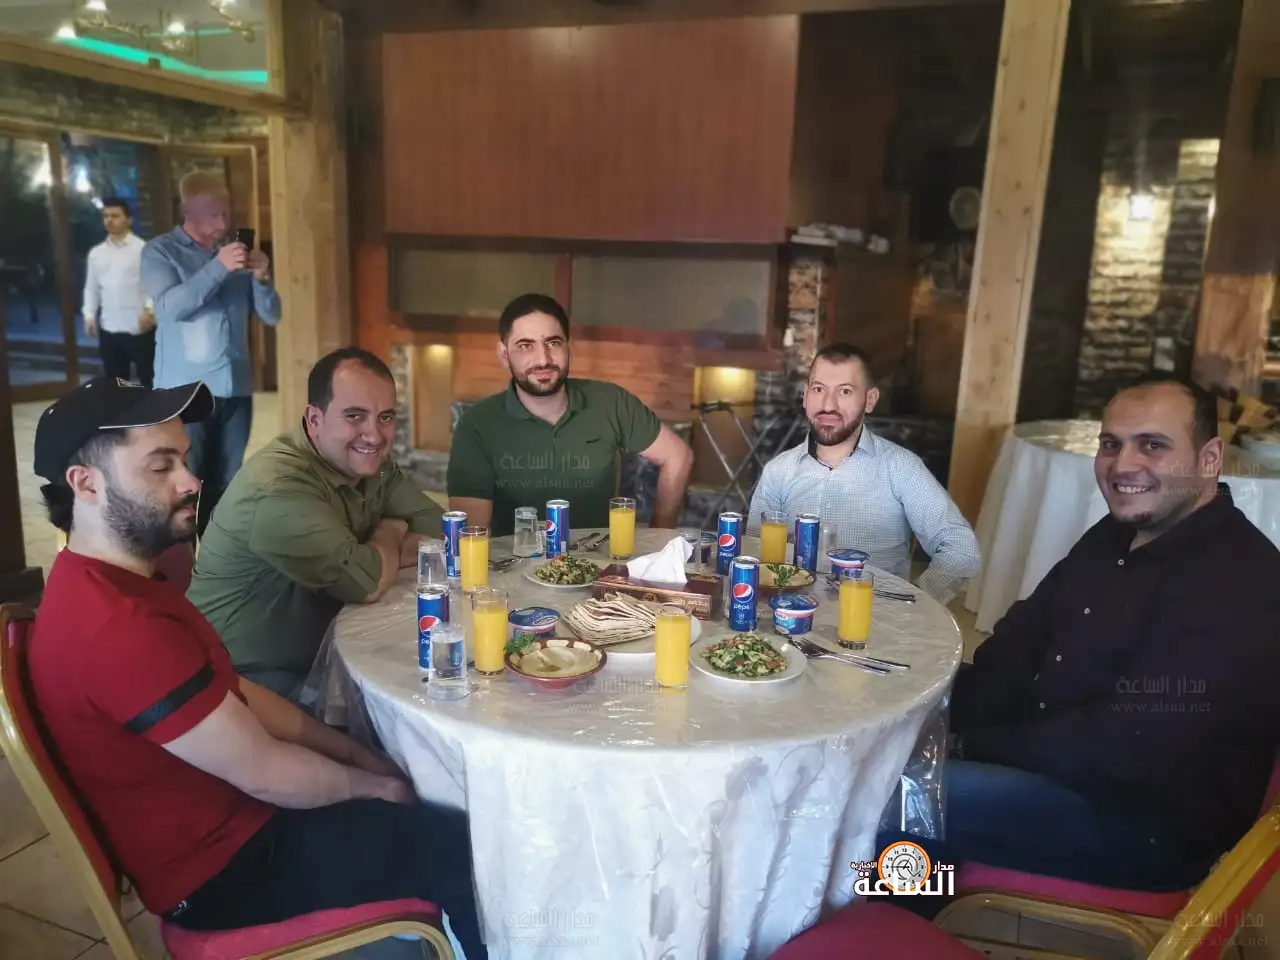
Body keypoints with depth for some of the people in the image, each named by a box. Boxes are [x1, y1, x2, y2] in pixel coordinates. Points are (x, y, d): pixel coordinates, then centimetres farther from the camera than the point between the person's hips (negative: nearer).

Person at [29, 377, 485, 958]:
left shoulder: (105, 583, 3)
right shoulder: (119, 625, -32)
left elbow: (234, 692, 8)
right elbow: (267, 774, -25)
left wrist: (357, 753, 5)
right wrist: (374, 785, -7)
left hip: (231, 820, 9)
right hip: (224, 868, -9)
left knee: (446, 814, 15)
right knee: (473, 848, -2)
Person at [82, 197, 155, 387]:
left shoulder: (143, 249, -3)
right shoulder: (96, 253, 13)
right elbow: (91, 288, 16)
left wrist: (149, 310, -23)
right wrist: (89, 315, 5)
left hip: (139, 327, -5)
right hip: (108, 329, 5)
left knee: (148, 379, 3)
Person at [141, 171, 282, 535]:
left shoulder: (237, 253, 12)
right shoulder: (160, 252, 0)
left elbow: (271, 315, 9)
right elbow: (171, 307, -17)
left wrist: (262, 279, -10)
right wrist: (218, 267, -23)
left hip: (236, 388, 4)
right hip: (185, 391, -4)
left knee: (226, 485, 9)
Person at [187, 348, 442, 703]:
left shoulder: (370, 461, 2)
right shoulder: (277, 485, -26)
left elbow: (442, 533, -1)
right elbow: (368, 583, -28)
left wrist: (379, 555, -19)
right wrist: (389, 535, -7)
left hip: (322, 655, 8)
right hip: (252, 675, -8)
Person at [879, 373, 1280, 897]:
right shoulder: (1113, 538, 8)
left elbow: (1129, 746, -27)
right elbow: (1017, 645, 8)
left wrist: (972, 744, -20)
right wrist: (940, 715, -9)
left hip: (1151, 822, -9)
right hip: (1053, 762, 9)